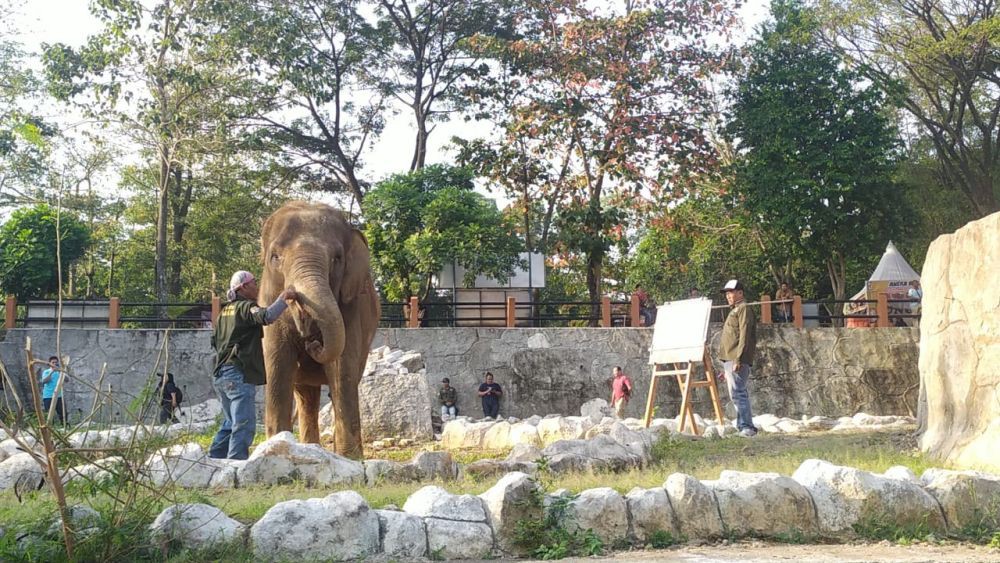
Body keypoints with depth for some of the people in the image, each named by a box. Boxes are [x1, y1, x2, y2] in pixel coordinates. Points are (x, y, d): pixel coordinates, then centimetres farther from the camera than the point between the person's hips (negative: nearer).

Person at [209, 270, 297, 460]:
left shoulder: (225, 310, 19)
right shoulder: (245, 307, -7)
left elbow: (215, 341, 26)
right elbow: (267, 316, -28)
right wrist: (284, 297, -20)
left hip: (221, 374, 10)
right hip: (239, 374, -9)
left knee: (231, 423, 19)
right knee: (244, 424, -10)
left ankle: (213, 460, 21)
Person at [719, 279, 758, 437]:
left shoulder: (743, 309, -5)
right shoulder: (734, 311, 25)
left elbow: (744, 336, -15)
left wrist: (738, 359, -22)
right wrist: (726, 366, 23)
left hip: (737, 360, -10)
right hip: (729, 360, 10)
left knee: (737, 393, -14)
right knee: (738, 394, 10)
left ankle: (746, 427, -15)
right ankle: (745, 427, 13)